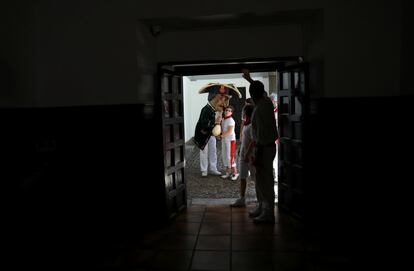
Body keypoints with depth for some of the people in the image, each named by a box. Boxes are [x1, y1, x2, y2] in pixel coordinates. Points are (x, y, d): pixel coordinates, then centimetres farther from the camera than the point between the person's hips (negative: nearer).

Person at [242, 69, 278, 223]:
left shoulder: (259, 109, -21)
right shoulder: (266, 101, 5)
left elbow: (262, 135, -24)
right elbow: (260, 90, 30)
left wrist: (257, 156, -20)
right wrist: (249, 79, 42)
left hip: (264, 148, -10)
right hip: (268, 146, 10)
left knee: (265, 180, -3)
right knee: (261, 179, 17)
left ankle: (268, 214, 6)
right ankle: (262, 208, 28)